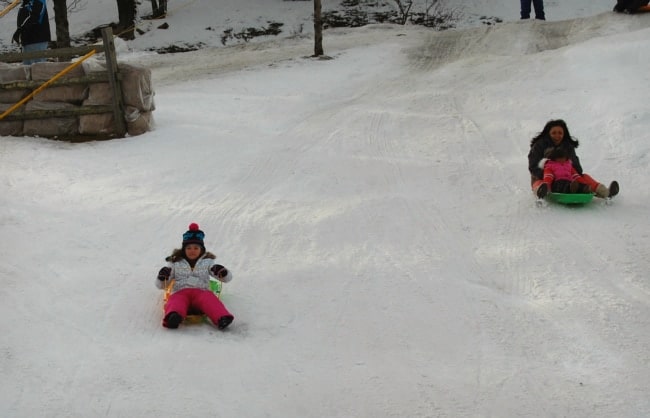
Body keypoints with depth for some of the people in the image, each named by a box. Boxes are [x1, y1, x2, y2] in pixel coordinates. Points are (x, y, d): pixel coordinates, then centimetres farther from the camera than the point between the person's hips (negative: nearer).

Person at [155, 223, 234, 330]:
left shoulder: (207, 262, 22)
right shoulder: (175, 263, 23)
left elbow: (227, 278, 13)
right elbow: (160, 285, 20)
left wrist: (222, 272, -12)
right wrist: (162, 278, -5)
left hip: (201, 291, 0)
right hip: (180, 292, 0)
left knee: (210, 299, -36)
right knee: (176, 302, -38)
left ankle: (222, 318, -64)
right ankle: (173, 317, -71)